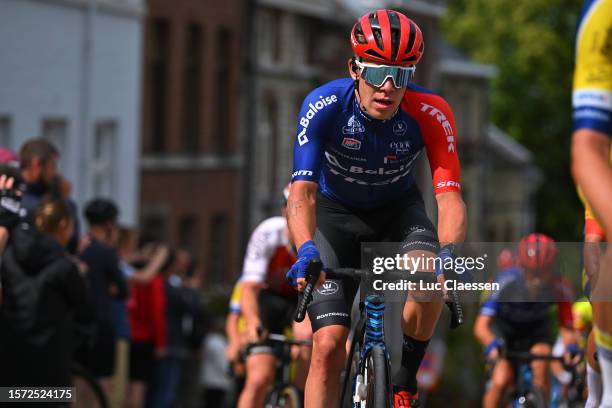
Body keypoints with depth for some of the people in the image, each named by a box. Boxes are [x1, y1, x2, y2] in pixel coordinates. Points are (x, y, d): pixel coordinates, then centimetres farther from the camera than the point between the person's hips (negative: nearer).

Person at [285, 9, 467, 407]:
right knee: (329, 346, -14)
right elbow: (302, 190, -36)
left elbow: (449, 194, -32)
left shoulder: (431, 113, -27)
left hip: (399, 210, 1)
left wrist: (450, 251, -52)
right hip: (336, 213, -1)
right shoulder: (324, 106, -29)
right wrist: (306, 249, -55)